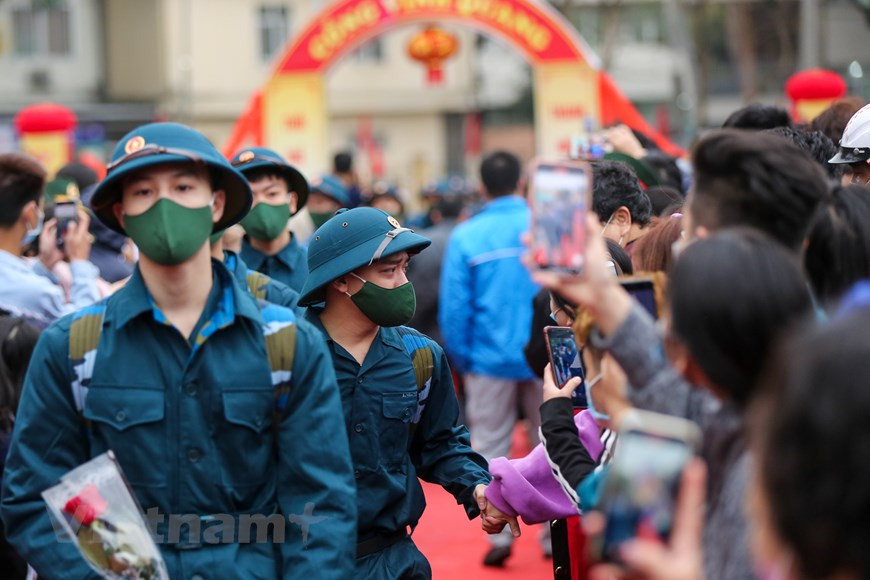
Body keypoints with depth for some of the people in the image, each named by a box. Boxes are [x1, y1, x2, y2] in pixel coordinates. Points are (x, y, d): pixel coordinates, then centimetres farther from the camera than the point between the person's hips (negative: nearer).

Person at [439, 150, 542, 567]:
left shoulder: (466, 237, -7)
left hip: (491, 359, -1)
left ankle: (500, 534, 5)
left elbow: (453, 308, -7)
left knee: (491, 449, 10)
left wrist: (461, 360, 5)